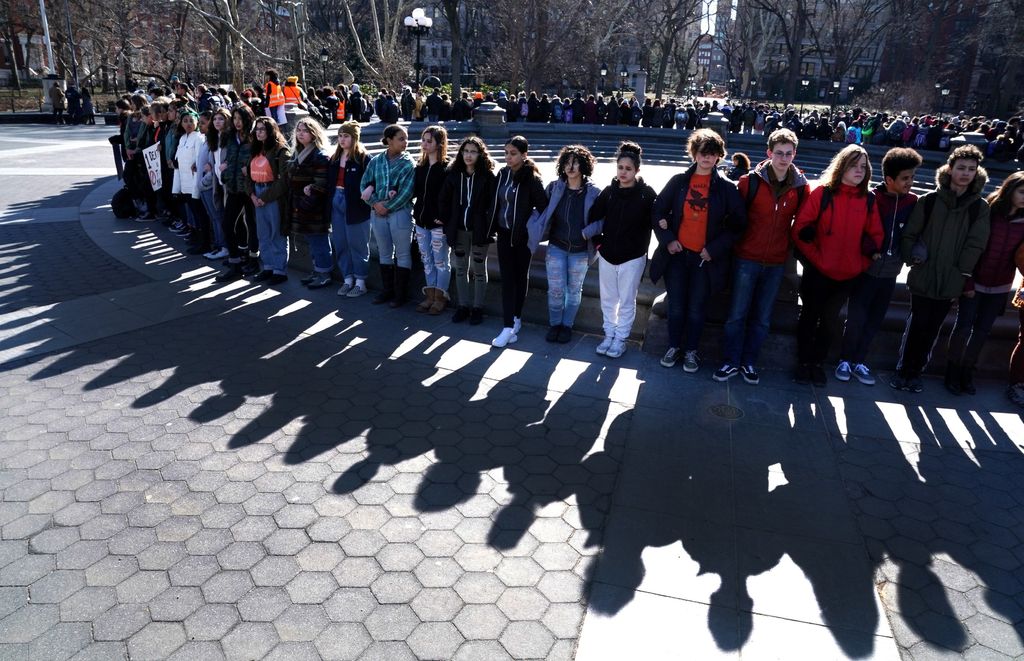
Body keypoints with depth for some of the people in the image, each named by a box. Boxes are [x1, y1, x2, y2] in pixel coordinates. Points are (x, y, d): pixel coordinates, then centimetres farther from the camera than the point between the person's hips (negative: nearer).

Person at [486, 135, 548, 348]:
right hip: (504, 233, 4)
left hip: (522, 235, -4)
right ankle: (509, 326, 1)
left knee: (520, 276, 10)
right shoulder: (502, 174, 4)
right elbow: (496, 202, 10)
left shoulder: (531, 178, -12)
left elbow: (543, 206, -14)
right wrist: (493, 227, 7)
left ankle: (515, 319, 23)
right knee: (507, 278, 1)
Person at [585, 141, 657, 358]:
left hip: (632, 258, -3)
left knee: (627, 301, 7)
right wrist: (597, 242, 3)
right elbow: (593, 218, 7)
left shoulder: (647, 193, -10)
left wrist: (642, 247, -12)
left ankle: (621, 339, 20)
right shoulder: (609, 191, 0)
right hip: (607, 255, 4)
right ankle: (609, 334, 29)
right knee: (608, 299, 14)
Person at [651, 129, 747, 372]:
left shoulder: (726, 188, -2)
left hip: (705, 258, -1)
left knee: (696, 308, 8)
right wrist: (667, 239, -6)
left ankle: (691, 351, 23)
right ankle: (674, 347, 26)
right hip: (677, 254, 1)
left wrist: (715, 248, -9)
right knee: (676, 306, 9)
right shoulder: (678, 181, 1)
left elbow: (737, 224, 0)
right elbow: (659, 211, 7)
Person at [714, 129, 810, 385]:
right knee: (737, 314, 2)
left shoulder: (801, 187, 0)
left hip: (777, 262, 2)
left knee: (762, 318, 10)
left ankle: (749, 362, 23)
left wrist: (792, 248, 8)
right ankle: (730, 362, 15)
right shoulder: (751, 181, -7)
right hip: (747, 258, -2)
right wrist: (736, 242, 1)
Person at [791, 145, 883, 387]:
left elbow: (875, 235, 9)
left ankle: (817, 363, 28)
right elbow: (800, 229, -9)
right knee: (809, 317, 10)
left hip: (847, 275, 3)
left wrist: (862, 262, 0)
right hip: (817, 272, -3)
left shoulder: (868, 200, 3)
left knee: (830, 321, 13)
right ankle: (803, 362, 24)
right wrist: (815, 258, -11)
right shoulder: (822, 193, -7)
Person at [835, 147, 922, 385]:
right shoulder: (871, 198, -10)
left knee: (874, 321, 10)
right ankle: (845, 359, 15)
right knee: (856, 318, -3)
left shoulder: (913, 202, 0)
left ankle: (859, 361, 22)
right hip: (866, 269, -4)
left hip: (890, 273, 4)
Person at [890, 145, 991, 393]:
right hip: (923, 279, -1)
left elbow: (975, 245, -2)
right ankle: (902, 370, 17)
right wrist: (912, 258, -11)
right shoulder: (929, 200, 0)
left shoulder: (980, 208, 2)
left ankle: (916, 371, 24)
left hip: (951, 283, 1)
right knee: (916, 326, 2)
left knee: (931, 330, 10)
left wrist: (960, 273, -8)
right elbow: (909, 235, 2)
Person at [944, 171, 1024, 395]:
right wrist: (967, 282, -12)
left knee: (982, 331, 7)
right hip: (974, 284, -3)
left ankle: (967, 372, 21)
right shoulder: (986, 213, -9)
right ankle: (952, 372, 14)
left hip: (999, 289, 3)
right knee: (964, 327, -3)